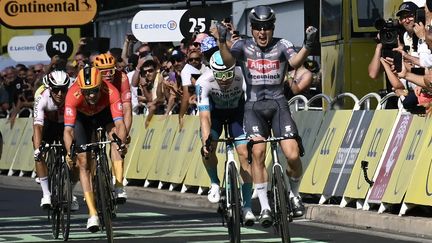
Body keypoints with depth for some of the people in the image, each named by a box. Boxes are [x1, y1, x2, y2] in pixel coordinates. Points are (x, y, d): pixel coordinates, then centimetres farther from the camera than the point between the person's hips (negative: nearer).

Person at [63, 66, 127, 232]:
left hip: (104, 112, 1)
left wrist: (121, 143, -65)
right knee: (83, 163, -10)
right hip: (82, 117, -1)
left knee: (115, 135, -30)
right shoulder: (73, 95, -41)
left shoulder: (111, 92, -39)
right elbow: (68, 130, -45)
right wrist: (70, 152, -61)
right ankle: (93, 214, -8)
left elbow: (120, 124, -46)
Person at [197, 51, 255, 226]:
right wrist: (206, 140, -50)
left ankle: (247, 207, -9)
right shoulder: (204, 82, -34)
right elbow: (205, 116, -37)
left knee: (244, 154, -14)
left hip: (237, 110, 0)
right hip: (215, 110, 0)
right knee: (208, 148, -23)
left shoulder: (243, 77, -35)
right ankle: (215, 183, 7)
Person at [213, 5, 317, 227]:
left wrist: (308, 45, -37)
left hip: (278, 104, 0)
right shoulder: (244, 46, 2)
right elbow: (228, 61, -16)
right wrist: (221, 41, -35)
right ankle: (264, 207, -14)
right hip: (254, 106, 0)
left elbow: (294, 62, -18)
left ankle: (294, 193, 16)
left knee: (293, 155, -14)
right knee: (258, 152, -20)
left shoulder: (281, 45, 1)